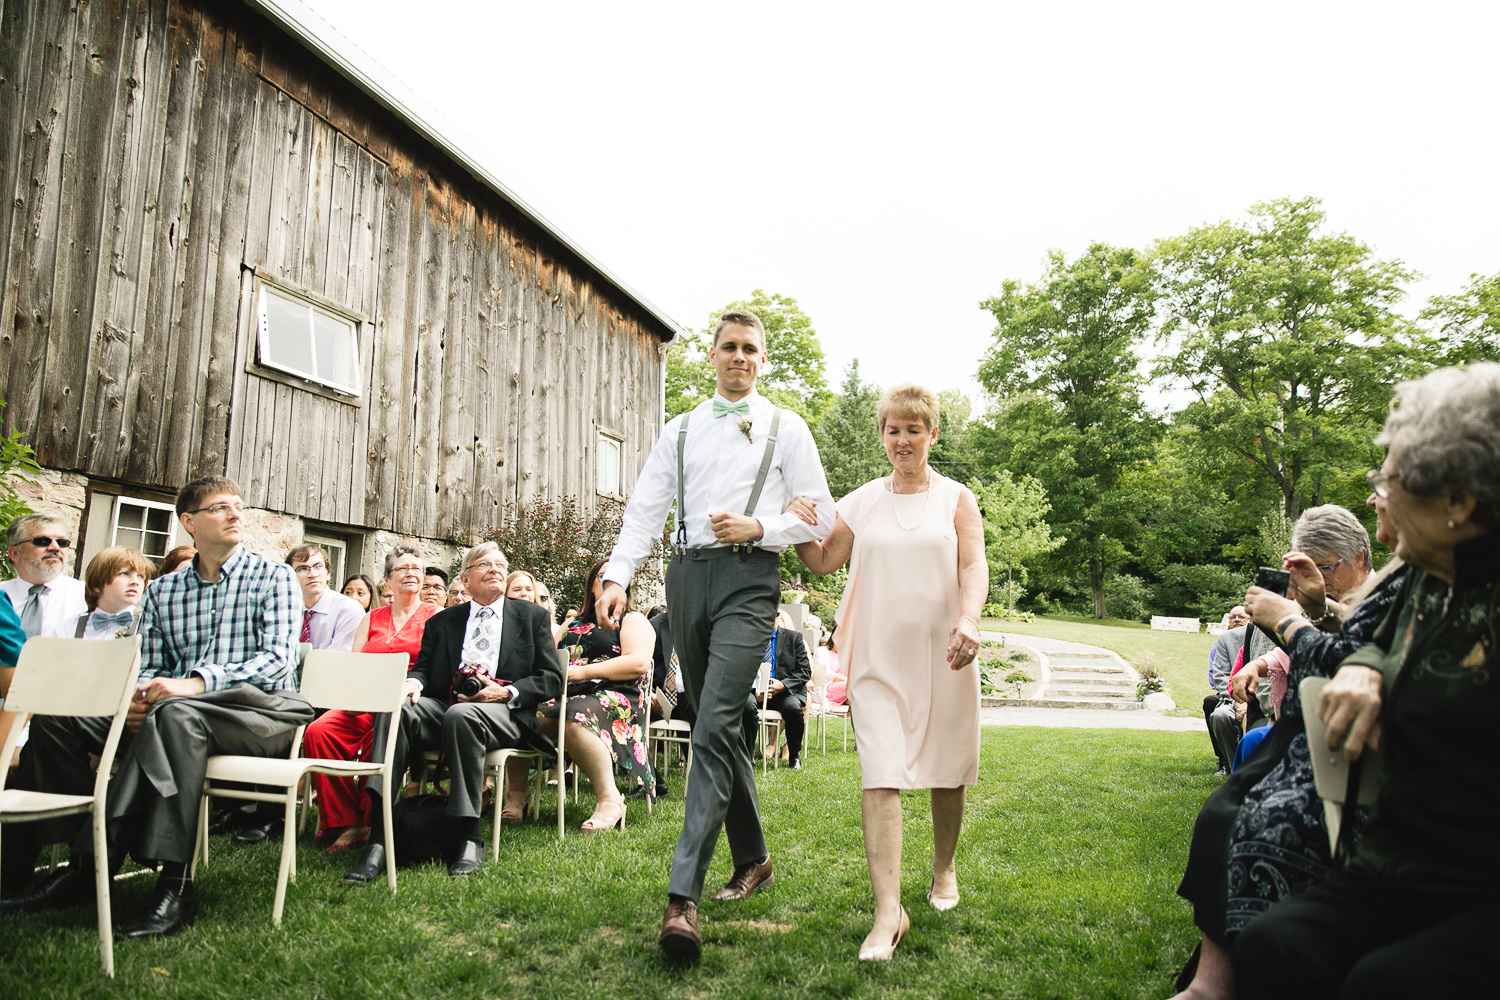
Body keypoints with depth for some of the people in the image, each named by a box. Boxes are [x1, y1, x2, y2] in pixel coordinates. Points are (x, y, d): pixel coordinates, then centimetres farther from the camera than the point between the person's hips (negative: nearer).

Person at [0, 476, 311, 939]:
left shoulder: (272, 576, 4)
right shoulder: (161, 590, 18)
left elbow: (277, 660, -9)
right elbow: (147, 666, 13)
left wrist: (196, 682, -23)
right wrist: (137, 696, -12)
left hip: (256, 709, -5)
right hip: (174, 708, 5)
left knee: (176, 712, -36)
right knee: (58, 714, -11)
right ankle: (84, 862, -11)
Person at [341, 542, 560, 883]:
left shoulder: (532, 617, 16)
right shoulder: (441, 621, 25)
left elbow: (552, 679, 9)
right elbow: (423, 667, 16)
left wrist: (507, 693, -8)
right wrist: (413, 683, -9)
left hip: (504, 714, -3)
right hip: (443, 705, 3)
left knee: (461, 715, -37)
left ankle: (467, 838, -33)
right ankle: (379, 839, -37)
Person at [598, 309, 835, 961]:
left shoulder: (786, 428, 9)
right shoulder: (680, 430, 17)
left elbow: (820, 516, 6)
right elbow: (644, 510, 9)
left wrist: (760, 528, -10)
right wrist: (617, 578, -5)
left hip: (748, 576, -4)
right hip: (688, 572, 4)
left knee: (714, 727, -16)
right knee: (720, 726, 11)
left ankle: (683, 897, -17)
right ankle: (752, 859, 27)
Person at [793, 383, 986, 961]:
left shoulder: (956, 499, 7)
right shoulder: (863, 502, 11)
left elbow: (974, 566, -5)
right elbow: (823, 561, 14)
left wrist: (968, 619, -23)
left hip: (942, 652, 0)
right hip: (879, 654, 0)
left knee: (948, 768, 12)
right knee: (881, 774, -11)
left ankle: (943, 870, 36)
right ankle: (888, 910, -11)